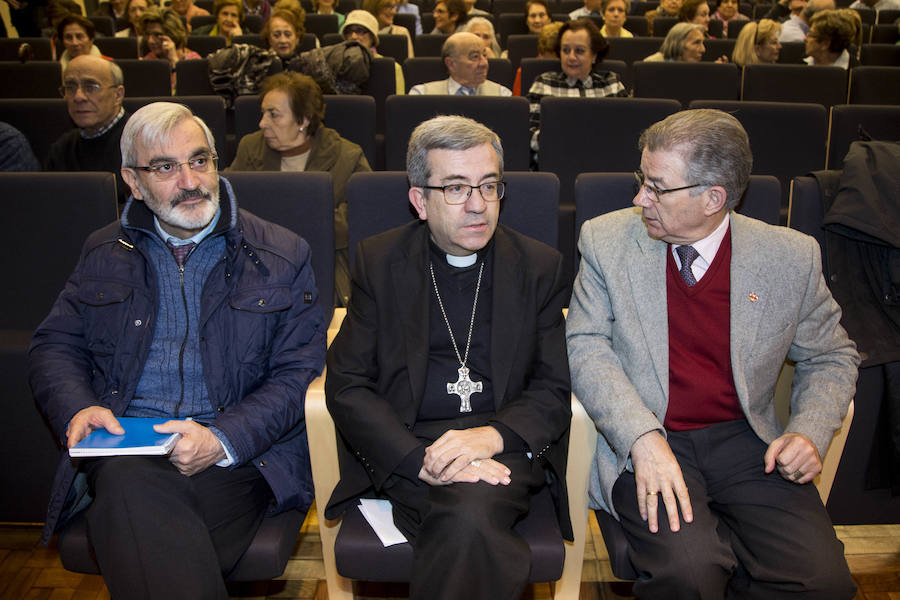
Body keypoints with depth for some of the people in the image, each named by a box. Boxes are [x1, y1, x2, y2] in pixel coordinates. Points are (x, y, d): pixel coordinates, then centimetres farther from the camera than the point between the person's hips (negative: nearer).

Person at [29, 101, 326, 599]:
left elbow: (299, 374, 1)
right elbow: (55, 345, 19)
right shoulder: (105, 253, 18)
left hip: (240, 453, -2)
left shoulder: (282, 255, 7)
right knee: (129, 486, -33)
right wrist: (77, 409, -4)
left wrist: (223, 439, -14)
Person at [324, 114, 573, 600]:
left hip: (504, 447, 1)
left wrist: (491, 435, -16)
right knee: (465, 527, -31)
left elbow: (555, 388, 5)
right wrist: (423, 460, -16)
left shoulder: (540, 266, 8)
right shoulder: (378, 261, 6)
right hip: (402, 448, -1)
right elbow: (346, 385, -1)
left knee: (471, 512, -31)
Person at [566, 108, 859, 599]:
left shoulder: (791, 256, 0)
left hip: (746, 442, 2)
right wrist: (642, 439, -19)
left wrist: (811, 431, -6)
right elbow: (587, 346, -5)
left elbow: (831, 357, 14)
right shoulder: (607, 240, -1)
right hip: (646, 444, -1)